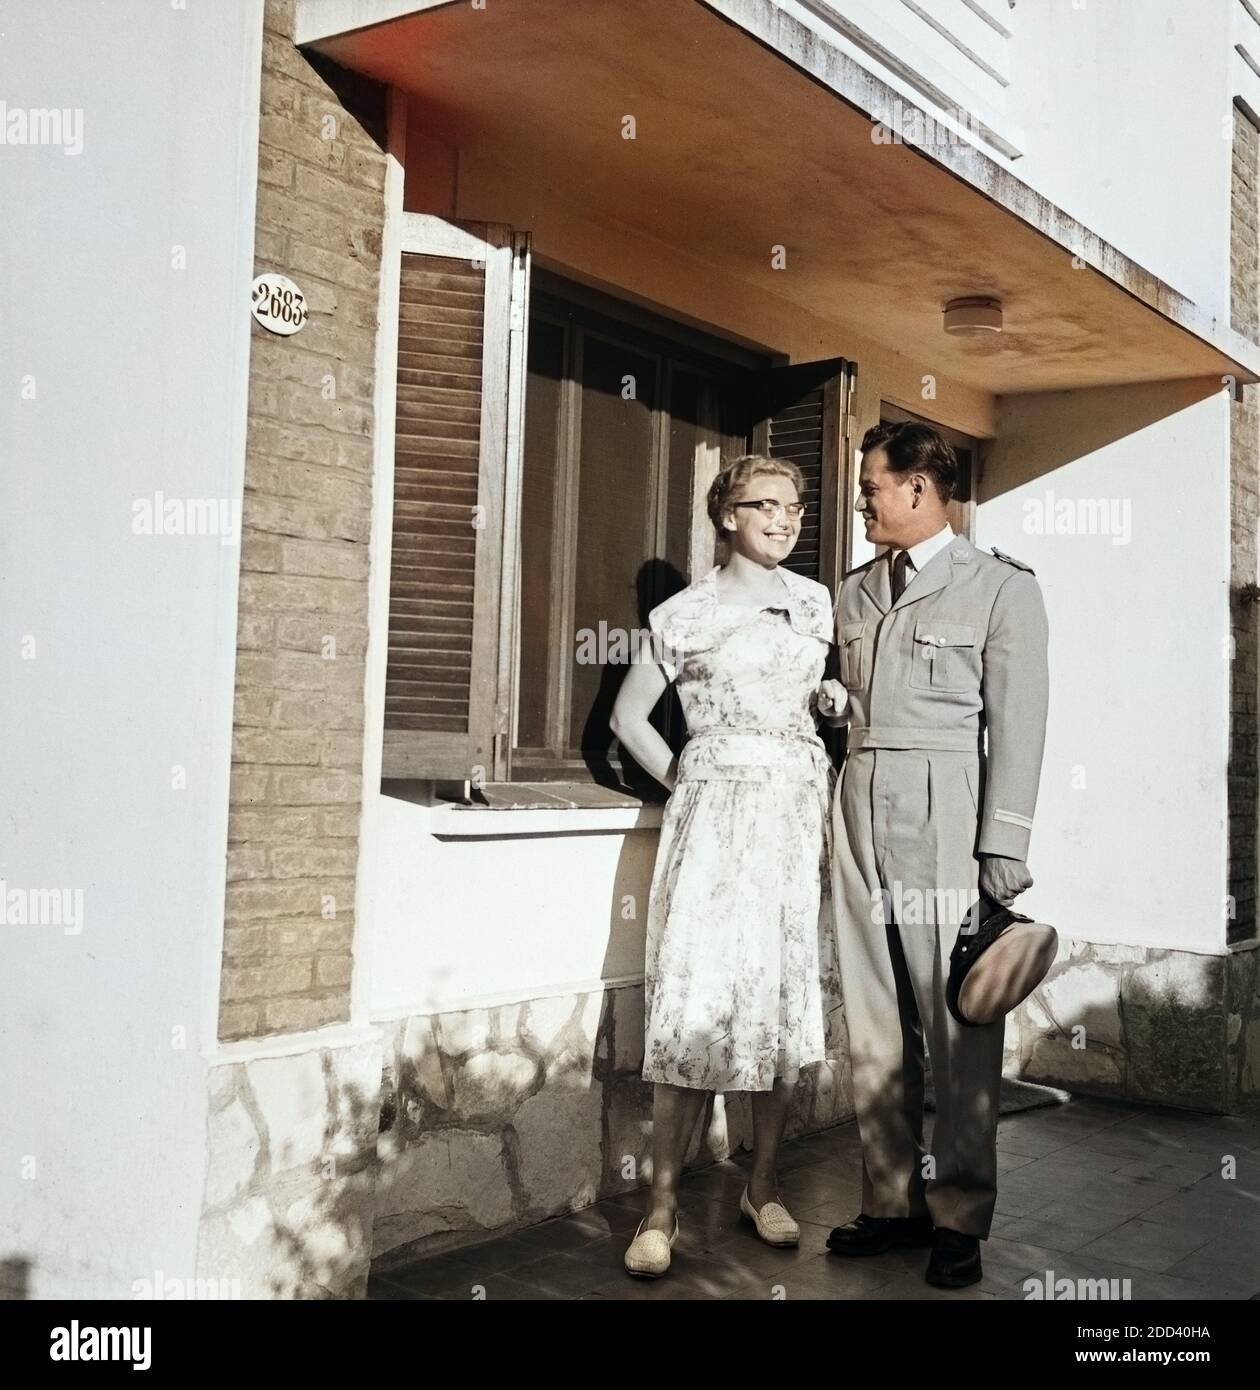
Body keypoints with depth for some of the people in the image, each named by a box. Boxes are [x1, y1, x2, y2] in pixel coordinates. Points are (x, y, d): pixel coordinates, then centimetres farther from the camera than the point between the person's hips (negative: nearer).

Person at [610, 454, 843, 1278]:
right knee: (700, 999, -8)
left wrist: (837, 701, 4)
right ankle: (664, 1206, 0)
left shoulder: (818, 603, 12)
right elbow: (630, 716, 7)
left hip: (802, 815, 4)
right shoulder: (689, 612, 1)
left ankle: (764, 1187, 18)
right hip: (719, 815, -4)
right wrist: (685, 782, 3)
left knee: (791, 997, 5)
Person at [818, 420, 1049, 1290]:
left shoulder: (1001, 587, 0)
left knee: (959, 1023, -2)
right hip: (862, 807, 6)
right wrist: (832, 699, 3)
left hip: (946, 819, -5)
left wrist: (1004, 849, -10)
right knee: (874, 1018, 8)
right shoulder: (856, 592, 17)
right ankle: (892, 1201, 19)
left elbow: (1017, 722, -5)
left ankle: (961, 1218, 10)